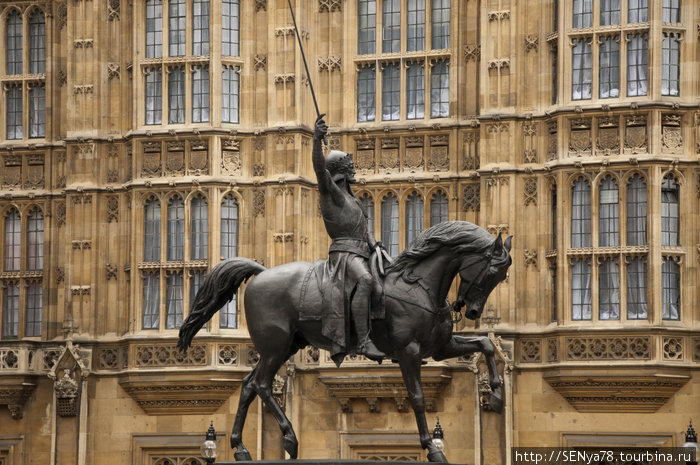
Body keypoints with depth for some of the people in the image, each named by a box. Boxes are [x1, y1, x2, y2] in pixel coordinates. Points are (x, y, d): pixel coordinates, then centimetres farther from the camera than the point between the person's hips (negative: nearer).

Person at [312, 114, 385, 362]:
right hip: (345, 252, -10)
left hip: (363, 255, 10)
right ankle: (363, 341, -43)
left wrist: (373, 243, 8)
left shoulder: (349, 197, 27)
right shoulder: (331, 191, -1)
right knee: (365, 281, -37)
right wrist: (317, 140, -35)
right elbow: (319, 168, -20)